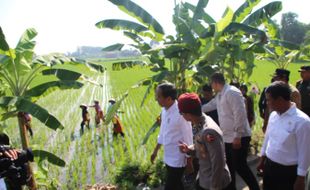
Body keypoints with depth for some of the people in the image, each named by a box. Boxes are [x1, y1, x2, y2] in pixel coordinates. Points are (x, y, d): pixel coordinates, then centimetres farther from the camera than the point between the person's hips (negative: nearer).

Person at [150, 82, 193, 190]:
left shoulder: (180, 113, -26)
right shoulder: (164, 110, -1)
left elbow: (188, 137, -18)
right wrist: (156, 150, 18)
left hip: (177, 159, -7)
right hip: (168, 157, 7)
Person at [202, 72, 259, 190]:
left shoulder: (231, 92, -18)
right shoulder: (220, 95, 12)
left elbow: (240, 114, -23)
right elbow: (209, 106, 27)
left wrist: (237, 136, -23)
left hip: (238, 138, -9)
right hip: (227, 138, 9)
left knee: (240, 167, -1)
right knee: (229, 166, 17)